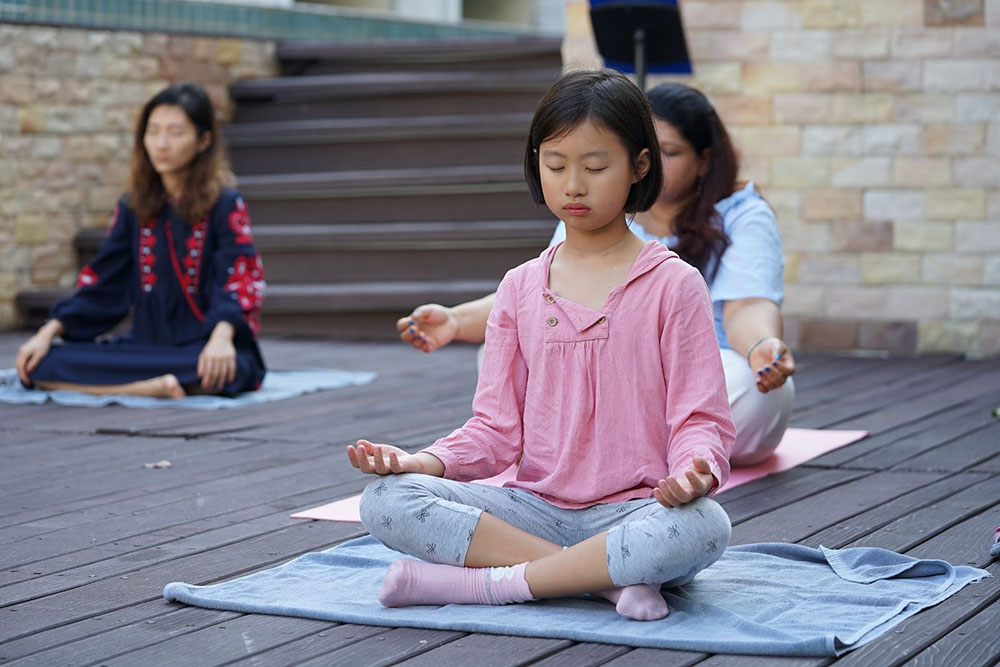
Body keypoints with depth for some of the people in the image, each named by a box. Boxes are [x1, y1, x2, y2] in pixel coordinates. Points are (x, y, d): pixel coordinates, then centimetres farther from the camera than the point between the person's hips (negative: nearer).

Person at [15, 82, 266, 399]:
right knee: (41, 364, -19)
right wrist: (48, 333, 0)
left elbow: (240, 277, -13)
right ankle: (153, 387, -31)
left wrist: (221, 337, -33)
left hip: (201, 349, -5)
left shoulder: (225, 205, -2)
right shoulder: (132, 208, 13)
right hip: (143, 345, 5)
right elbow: (100, 281, 13)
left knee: (231, 369, -42)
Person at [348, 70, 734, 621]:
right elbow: (498, 428, 10)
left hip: (635, 511, -3)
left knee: (703, 526, -39)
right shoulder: (521, 288, 12)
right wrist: (421, 462, -9)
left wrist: (695, 470, -27)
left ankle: (487, 584, -25)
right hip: (537, 508, 3)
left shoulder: (672, 285, 1)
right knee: (384, 501, -20)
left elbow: (700, 419, -3)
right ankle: (610, 578, -25)